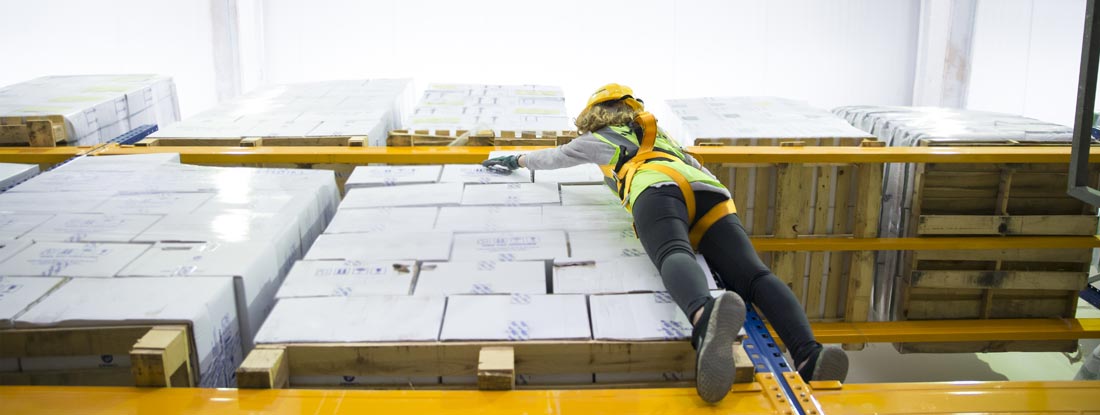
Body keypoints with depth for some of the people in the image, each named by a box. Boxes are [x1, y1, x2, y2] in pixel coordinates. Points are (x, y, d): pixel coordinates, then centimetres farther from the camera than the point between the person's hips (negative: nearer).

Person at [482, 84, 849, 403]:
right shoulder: (660, 135, 45)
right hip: (711, 193, 5)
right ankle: (808, 354, -45)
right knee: (752, 275, -18)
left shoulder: (597, 139, 33)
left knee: (674, 255, -34)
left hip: (659, 187, -4)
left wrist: (516, 160, 69)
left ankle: (707, 316, -70)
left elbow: (554, 156, 50)